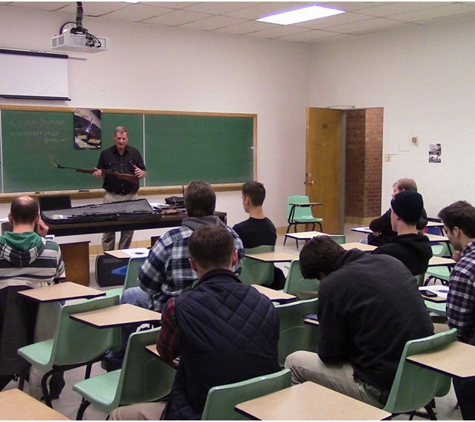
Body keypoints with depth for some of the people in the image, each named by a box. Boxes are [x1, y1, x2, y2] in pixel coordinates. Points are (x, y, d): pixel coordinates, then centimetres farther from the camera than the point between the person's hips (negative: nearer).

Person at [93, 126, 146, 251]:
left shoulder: (134, 153, 5)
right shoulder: (106, 154, 3)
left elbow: (144, 173, 7)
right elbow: (102, 176, 7)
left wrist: (141, 173, -16)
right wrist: (98, 174, -15)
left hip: (131, 196, 1)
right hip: (112, 196, -1)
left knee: (128, 229, 4)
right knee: (108, 229, 0)